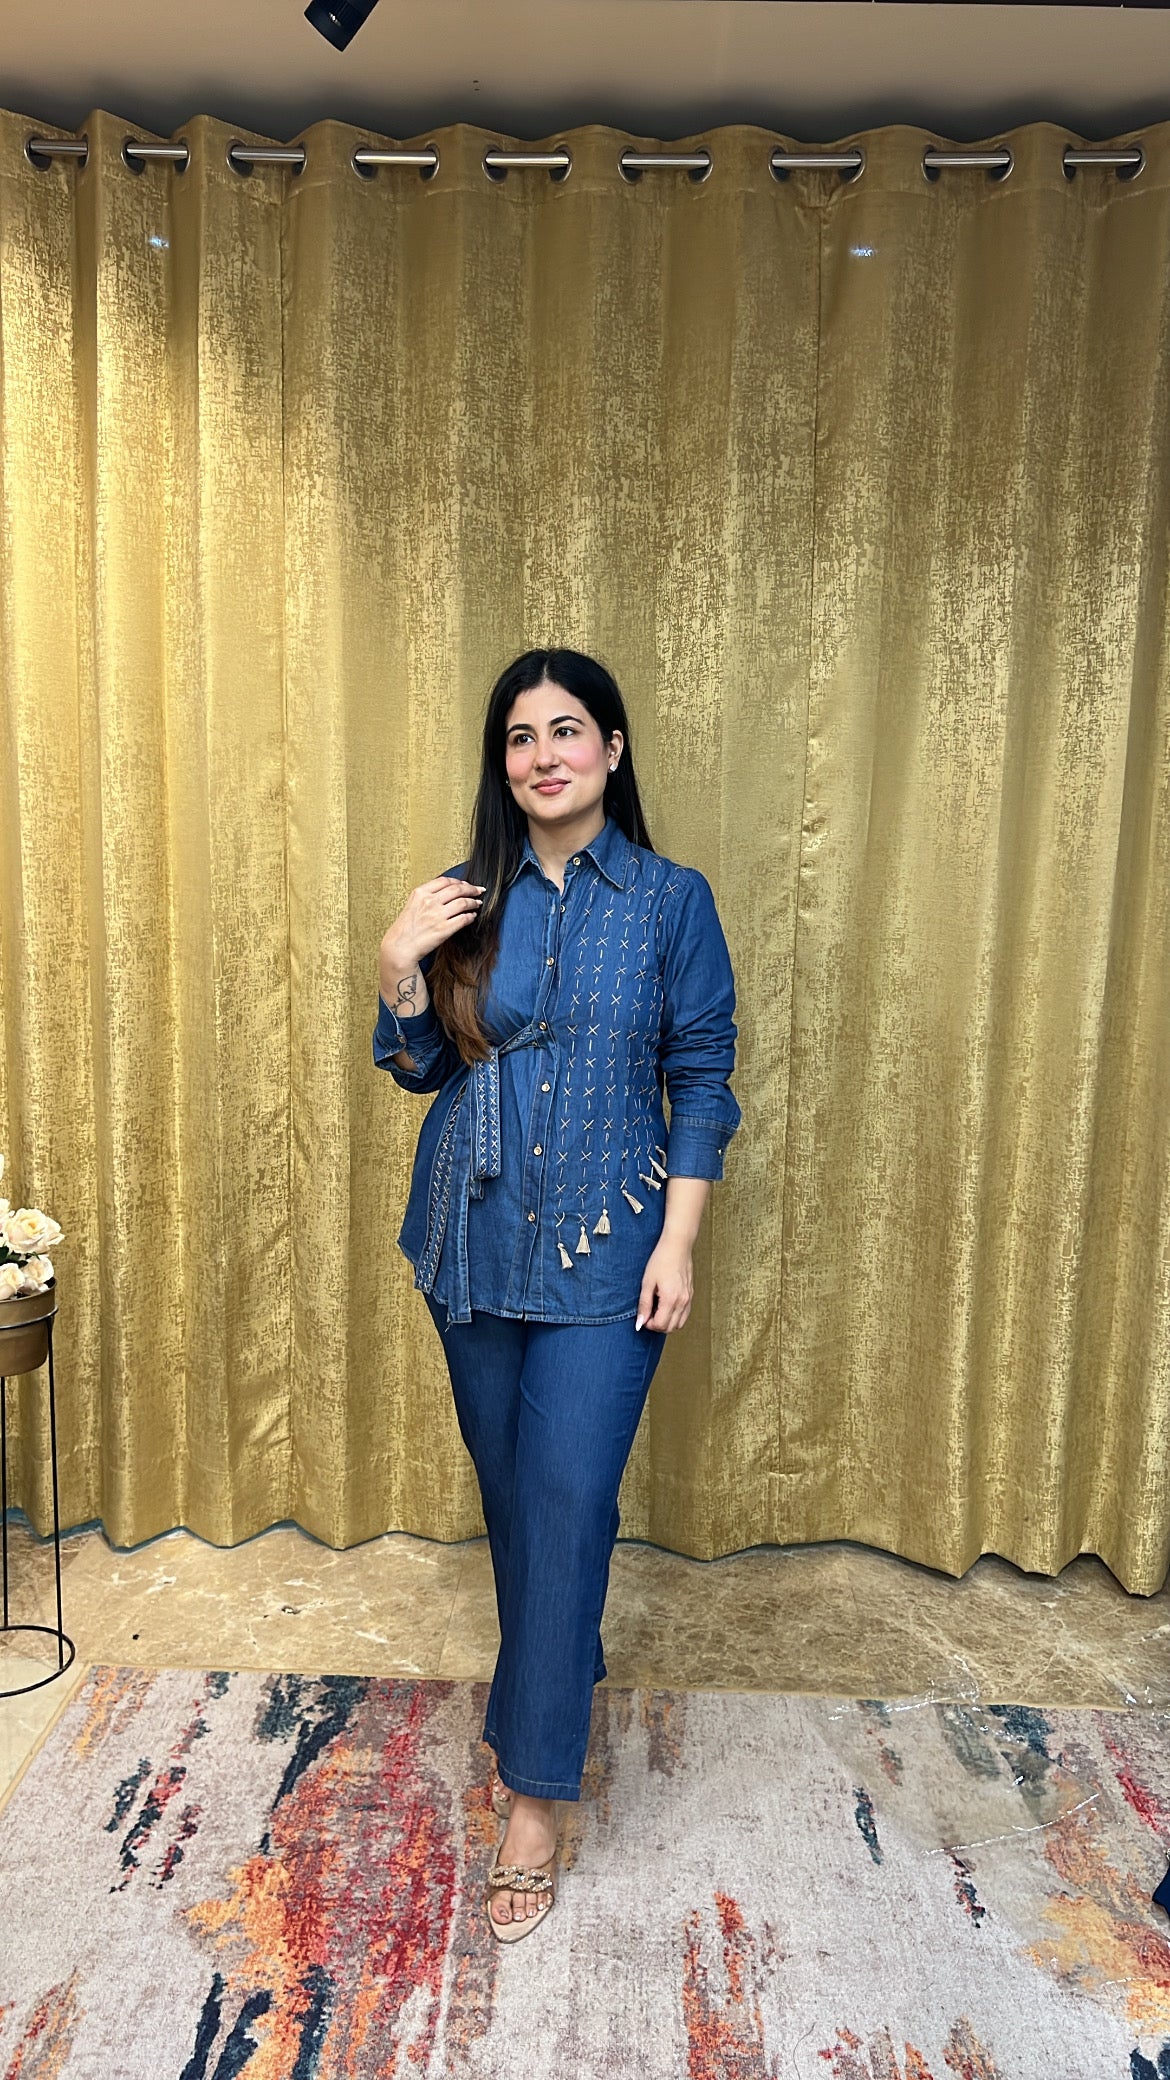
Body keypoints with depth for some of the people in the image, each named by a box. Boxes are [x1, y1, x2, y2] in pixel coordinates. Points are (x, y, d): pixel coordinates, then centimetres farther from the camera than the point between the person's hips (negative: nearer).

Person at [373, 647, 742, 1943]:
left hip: (605, 1243, -3)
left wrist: (676, 1243, -9)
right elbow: (420, 1070, 6)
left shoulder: (671, 900, -4)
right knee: (510, 1495, 17)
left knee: (567, 1501, -2)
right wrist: (398, 971, -13)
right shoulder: (468, 897, 3)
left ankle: (534, 1791, 15)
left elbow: (703, 1081, -3)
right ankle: (559, 1681, 43)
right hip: (476, 1238, 3)